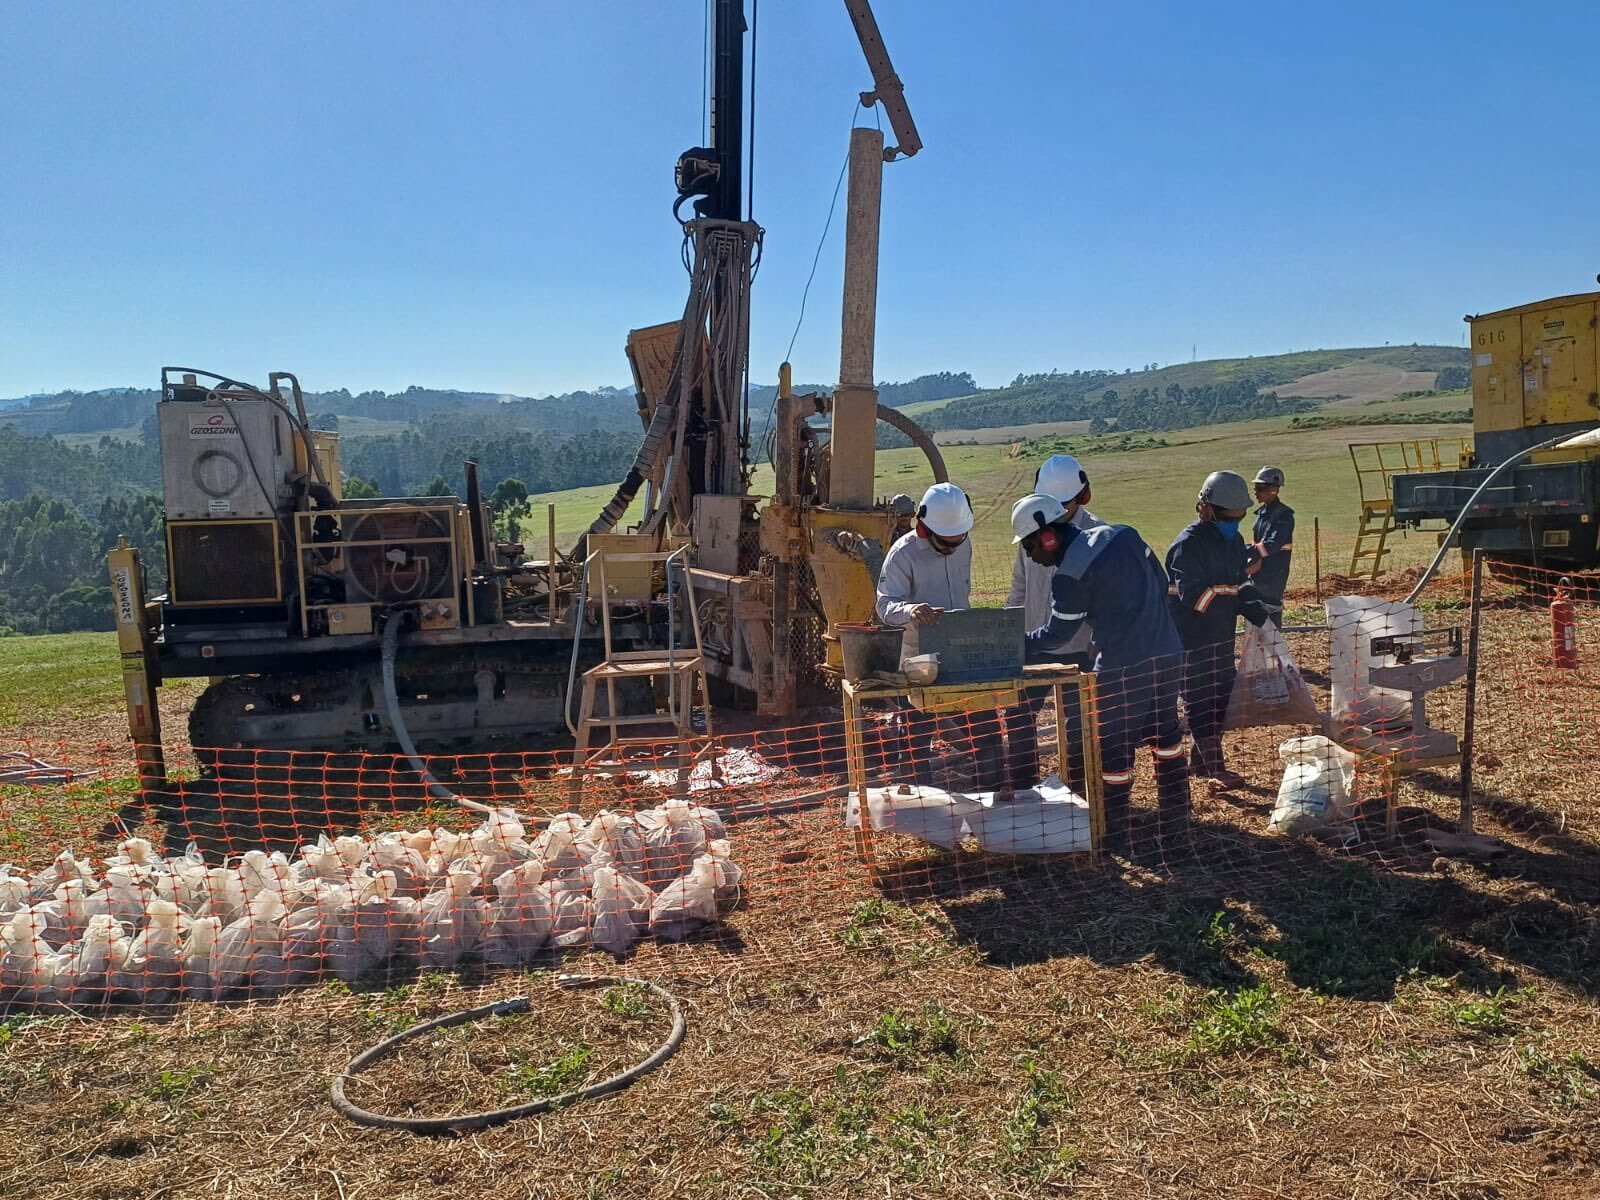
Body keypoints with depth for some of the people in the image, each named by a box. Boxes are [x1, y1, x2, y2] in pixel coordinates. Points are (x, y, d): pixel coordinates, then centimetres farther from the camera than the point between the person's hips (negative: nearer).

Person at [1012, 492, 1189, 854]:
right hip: (1169, 653, 7)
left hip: (1123, 668, -7)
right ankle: (1175, 819, 34)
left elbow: (1057, 635, -4)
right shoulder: (1123, 535, 5)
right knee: (1166, 733, 21)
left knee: (1115, 748, 5)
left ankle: (1115, 837, 14)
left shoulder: (1069, 575, -14)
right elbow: (1161, 584, 14)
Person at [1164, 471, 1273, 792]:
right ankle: (1216, 771, 1)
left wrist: (1255, 609, -4)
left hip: (1222, 635, 9)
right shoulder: (1188, 545, -18)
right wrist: (1238, 596, -29)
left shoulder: (1234, 540, 10)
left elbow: (1240, 582, 15)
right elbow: (1194, 596, -26)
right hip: (1193, 640, -9)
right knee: (1202, 702, -3)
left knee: (1222, 697, 15)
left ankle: (1200, 761, 28)